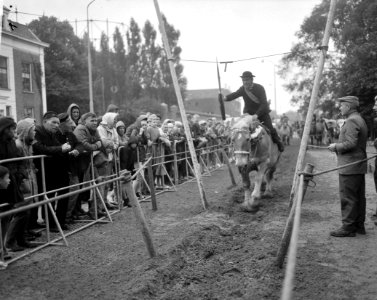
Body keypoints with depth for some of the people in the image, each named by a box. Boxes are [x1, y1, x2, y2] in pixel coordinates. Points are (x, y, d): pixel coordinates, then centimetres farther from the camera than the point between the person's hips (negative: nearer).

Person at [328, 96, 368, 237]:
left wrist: (336, 146, -10)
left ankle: (348, 227, 0)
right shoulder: (360, 120, 18)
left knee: (347, 197, -5)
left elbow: (351, 143, -24)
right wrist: (338, 146, 15)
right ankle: (359, 225, 22)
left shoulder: (351, 121, -15)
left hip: (349, 165, -11)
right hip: (359, 165, 11)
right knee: (359, 197, 14)